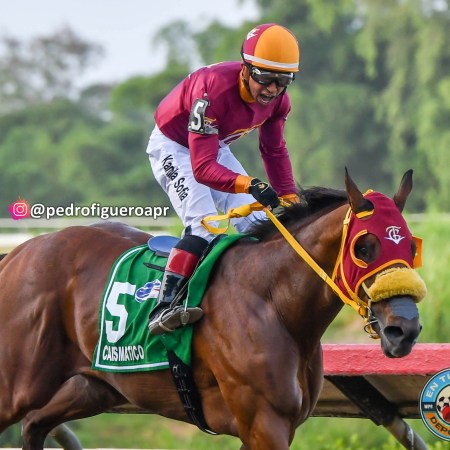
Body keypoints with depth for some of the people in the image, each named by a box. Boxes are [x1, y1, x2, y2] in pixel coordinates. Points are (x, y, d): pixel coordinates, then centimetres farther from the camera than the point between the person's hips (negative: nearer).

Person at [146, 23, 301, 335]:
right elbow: (202, 168, -43)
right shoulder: (214, 90, -39)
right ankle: (163, 309, -31)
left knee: (257, 224, 0)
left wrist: (290, 199, 1)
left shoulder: (277, 100, -17)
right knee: (204, 225, -26)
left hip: (216, 149, 8)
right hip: (173, 147, -8)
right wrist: (250, 186, -56)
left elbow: (274, 151, 5)